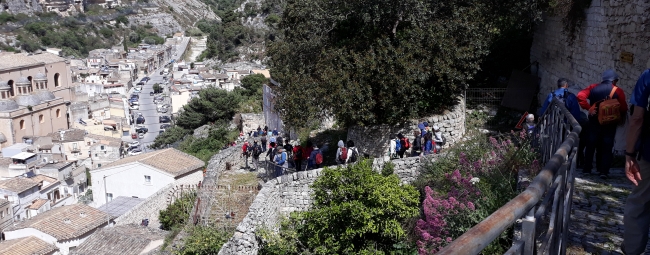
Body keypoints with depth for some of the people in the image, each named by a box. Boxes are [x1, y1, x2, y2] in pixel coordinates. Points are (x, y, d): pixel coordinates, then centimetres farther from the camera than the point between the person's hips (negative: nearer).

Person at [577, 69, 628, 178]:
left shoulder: (593, 87, 2)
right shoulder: (618, 91, -5)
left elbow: (581, 96, -12)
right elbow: (623, 108, -10)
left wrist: (588, 108, -9)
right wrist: (621, 118, 7)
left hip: (594, 121, 3)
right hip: (610, 123, -2)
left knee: (591, 145, 11)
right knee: (607, 147, 2)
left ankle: (587, 168, 14)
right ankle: (604, 171, -2)